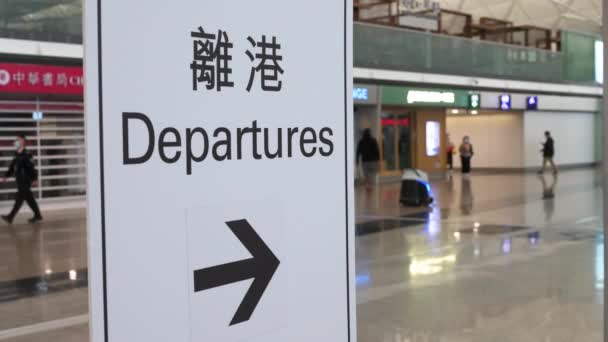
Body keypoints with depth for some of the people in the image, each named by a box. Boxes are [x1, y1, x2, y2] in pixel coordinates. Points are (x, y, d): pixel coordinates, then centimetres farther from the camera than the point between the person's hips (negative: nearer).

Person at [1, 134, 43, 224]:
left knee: (19, 198, -7)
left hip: (25, 182, -9)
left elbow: (31, 167, -16)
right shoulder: (17, 156, 14)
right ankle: (37, 216, 16)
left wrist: (35, 179, -18)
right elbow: (12, 168, 19)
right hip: (20, 182, 9)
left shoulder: (25, 155, -14)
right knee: (29, 199, 11)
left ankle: (10, 217, -7)